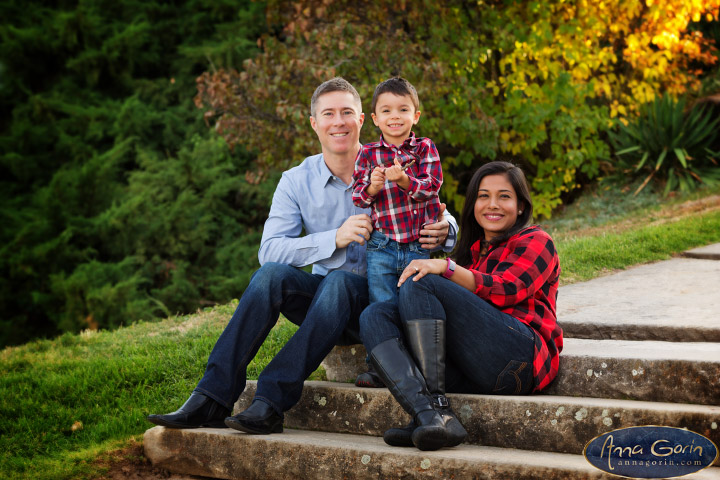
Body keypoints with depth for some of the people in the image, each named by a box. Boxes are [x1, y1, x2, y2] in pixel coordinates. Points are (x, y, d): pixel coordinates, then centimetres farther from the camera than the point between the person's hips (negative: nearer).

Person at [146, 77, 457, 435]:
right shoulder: (296, 182, 2)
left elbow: (443, 219, 4)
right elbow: (269, 250, -10)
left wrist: (442, 232, -22)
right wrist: (335, 238, -24)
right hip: (324, 300, 3)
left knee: (339, 280, -35)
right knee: (272, 274, -27)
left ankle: (270, 404, -41)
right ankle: (211, 399, -31)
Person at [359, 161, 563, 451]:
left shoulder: (535, 241, 13)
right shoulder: (473, 251, 34)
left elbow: (507, 290, -7)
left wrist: (448, 268, -20)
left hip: (518, 357, -7)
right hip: (471, 374, 7)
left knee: (420, 283, -20)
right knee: (374, 315, -11)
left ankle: (436, 407, -31)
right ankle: (426, 414, -36)